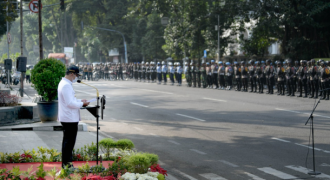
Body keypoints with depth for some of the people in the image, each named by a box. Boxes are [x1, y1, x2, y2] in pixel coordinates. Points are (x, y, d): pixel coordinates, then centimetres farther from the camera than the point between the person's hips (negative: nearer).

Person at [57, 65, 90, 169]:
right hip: (70, 119, -11)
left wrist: (80, 101, 12)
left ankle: (67, 163, 23)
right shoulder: (66, 85, -20)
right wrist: (82, 104, -12)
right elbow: (70, 103, -24)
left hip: (67, 118, 11)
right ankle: (66, 164, 0)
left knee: (68, 141, 16)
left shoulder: (64, 83, 15)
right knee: (69, 142, -5)